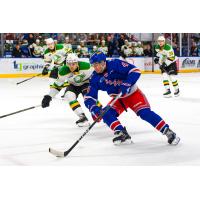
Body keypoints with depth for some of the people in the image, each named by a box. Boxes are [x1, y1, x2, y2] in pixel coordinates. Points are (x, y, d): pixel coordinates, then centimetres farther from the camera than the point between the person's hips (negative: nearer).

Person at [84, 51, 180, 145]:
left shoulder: (115, 64, -23)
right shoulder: (95, 78, -9)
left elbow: (135, 71, -26)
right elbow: (89, 97, -10)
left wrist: (127, 84, -38)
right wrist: (94, 108, -29)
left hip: (132, 93, -5)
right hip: (118, 99, 5)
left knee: (145, 113, -23)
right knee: (106, 114, -17)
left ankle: (168, 132, -16)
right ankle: (122, 134, -12)